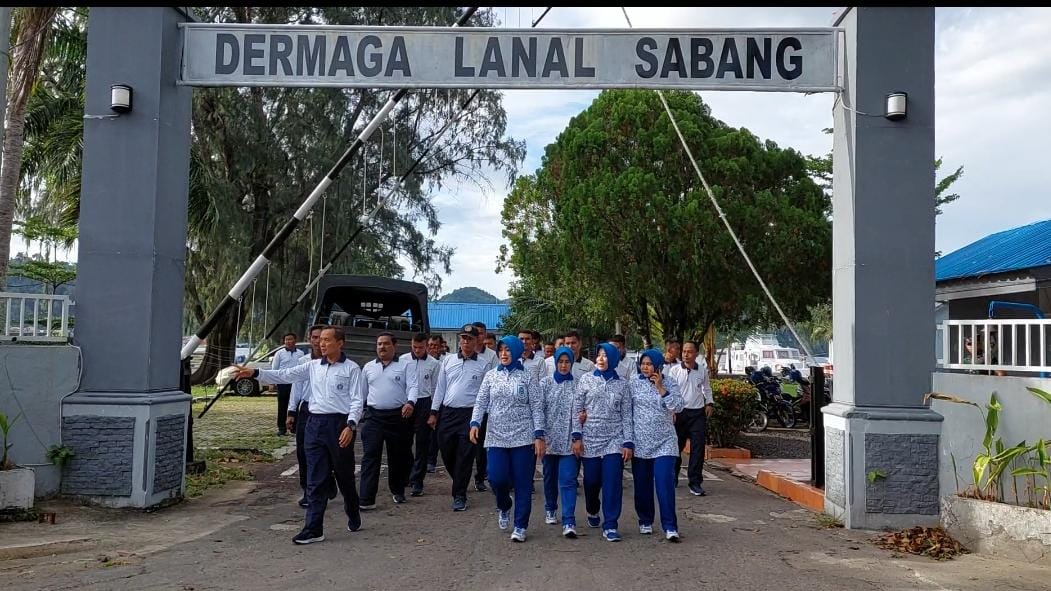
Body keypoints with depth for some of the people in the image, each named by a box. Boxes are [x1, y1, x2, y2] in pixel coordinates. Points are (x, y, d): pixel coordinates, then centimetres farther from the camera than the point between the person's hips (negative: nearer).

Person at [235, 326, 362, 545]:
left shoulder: (351, 369, -3)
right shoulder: (313, 366, 11)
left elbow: (356, 401, -7)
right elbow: (285, 375, 6)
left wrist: (350, 426, -20)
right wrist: (255, 373, -4)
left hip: (339, 423, -4)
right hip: (315, 423, 4)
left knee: (345, 476, 9)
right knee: (315, 479, 3)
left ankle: (354, 518, 31)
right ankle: (313, 529, 7)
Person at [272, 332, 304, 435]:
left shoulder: (300, 354, 5)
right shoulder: (280, 353, 3)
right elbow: (274, 368, 4)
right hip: (283, 383, -1)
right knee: (282, 406, 4)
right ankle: (282, 428, 11)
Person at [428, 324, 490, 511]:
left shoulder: (483, 365, 0)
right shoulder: (448, 360, 7)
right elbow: (440, 388, 11)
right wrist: (434, 413, 8)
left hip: (470, 414, -3)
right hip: (447, 413, 3)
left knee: (465, 457, -1)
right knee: (446, 452, 8)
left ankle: (459, 495, 9)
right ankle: (459, 483, 33)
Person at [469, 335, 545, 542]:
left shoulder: (527, 377, 2)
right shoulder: (491, 376, 8)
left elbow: (537, 407, 0)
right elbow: (481, 402, 5)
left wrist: (539, 435, -7)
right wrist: (475, 423, -12)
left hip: (524, 437, -1)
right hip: (496, 436, 2)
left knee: (523, 483, 0)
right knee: (497, 478, -8)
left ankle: (520, 526, 12)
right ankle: (504, 506, 25)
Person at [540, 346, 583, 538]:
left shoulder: (578, 384, 2)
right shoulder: (545, 383, 2)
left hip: (570, 441, -1)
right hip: (550, 438, 1)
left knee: (568, 480, -9)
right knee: (550, 477, 16)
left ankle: (569, 522, -11)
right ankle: (550, 509, 38)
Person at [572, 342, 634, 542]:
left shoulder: (622, 385, 6)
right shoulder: (586, 379, 4)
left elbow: (627, 416, 5)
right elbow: (577, 409, 3)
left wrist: (628, 443, -2)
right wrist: (577, 437, -4)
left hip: (614, 440, 0)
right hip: (590, 439, 0)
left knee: (613, 482, -8)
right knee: (591, 481, 8)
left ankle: (610, 526, -1)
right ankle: (593, 512, 37)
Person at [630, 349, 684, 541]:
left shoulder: (670, 384, 2)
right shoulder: (633, 384, 3)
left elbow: (677, 407, -11)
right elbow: (626, 410, 6)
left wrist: (660, 388, -15)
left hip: (664, 443, -1)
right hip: (640, 443, 2)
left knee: (665, 484, -10)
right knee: (642, 485, 9)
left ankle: (670, 527, -6)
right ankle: (645, 521, 25)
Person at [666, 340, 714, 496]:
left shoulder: (702, 370, 5)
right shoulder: (674, 370, -3)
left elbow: (707, 388, 21)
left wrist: (709, 403, 8)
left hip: (698, 413, 1)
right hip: (679, 413, -1)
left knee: (698, 448, -5)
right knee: (676, 446, 9)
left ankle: (695, 483, -1)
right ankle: (672, 478, 30)